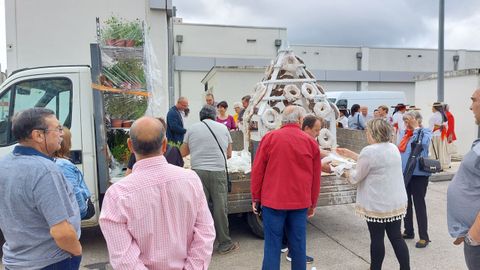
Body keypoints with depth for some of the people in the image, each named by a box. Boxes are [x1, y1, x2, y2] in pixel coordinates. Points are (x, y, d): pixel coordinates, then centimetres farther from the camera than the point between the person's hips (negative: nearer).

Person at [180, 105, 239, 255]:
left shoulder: (192, 128, 9)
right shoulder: (223, 128, 10)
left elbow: (183, 153, 15)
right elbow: (229, 154, 15)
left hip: (198, 170, 1)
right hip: (218, 172, 0)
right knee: (220, 208, 5)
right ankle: (225, 244, 15)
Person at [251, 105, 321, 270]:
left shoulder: (269, 138, -4)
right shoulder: (311, 142, 1)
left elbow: (257, 171, -2)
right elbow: (315, 177, 6)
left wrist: (255, 197, 7)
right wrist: (313, 203, 16)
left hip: (273, 201, -1)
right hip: (300, 202, 2)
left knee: (272, 245, 5)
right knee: (298, 245, 13)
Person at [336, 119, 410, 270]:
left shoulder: (369, 151, -18)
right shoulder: (393, 148, 7)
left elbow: (356, 177, -10)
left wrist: (347, 173, 11)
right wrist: (351, 155, 22)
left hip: (377, 204, -7)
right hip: (396, 202, 7)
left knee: (377, 239, 7)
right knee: (396, 237, 13)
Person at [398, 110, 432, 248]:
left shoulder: (425, 132, -8)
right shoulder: (403, 133, 10)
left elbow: (424, 143, -30)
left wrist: (416, 128, -21)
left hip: (418, 174, -6)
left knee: (419, 204, 0)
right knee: (405, 203, 15)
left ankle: (424, 237, 11)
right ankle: (408, 231, 30)